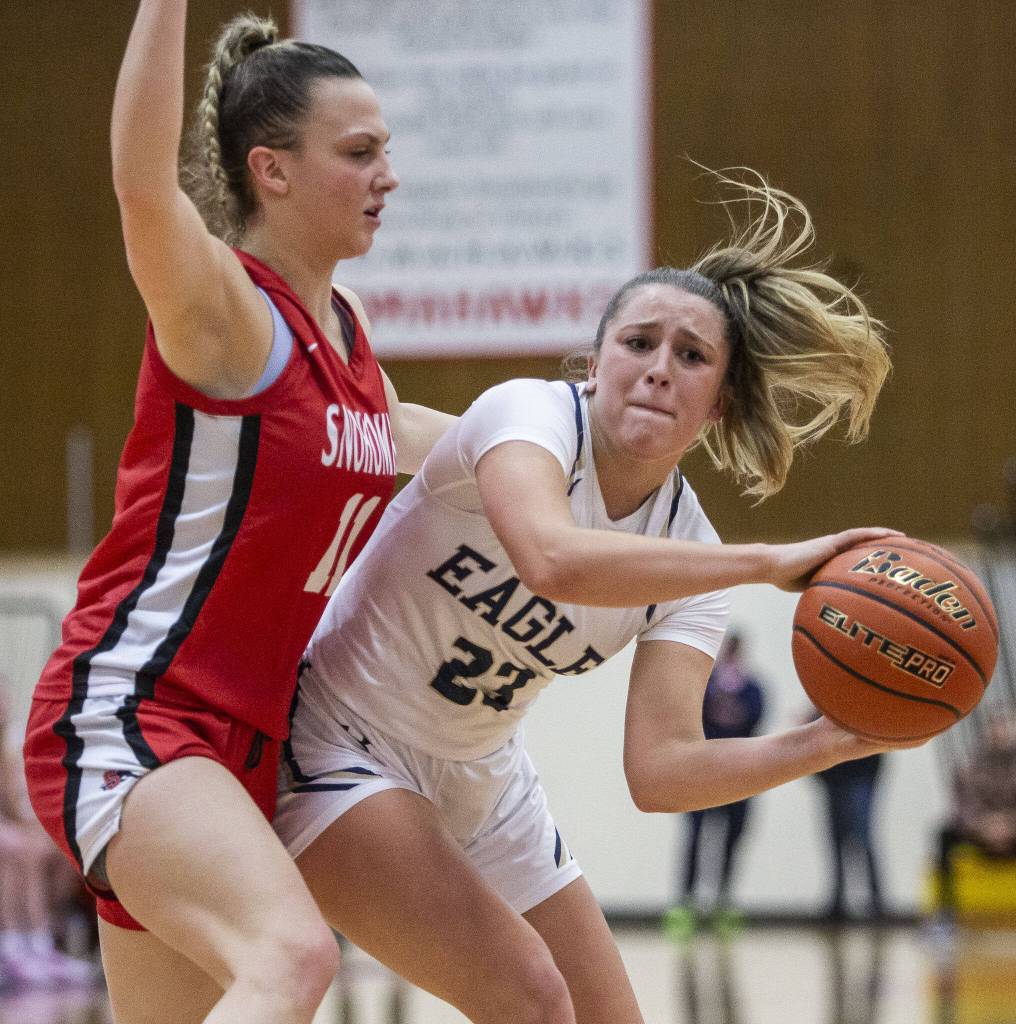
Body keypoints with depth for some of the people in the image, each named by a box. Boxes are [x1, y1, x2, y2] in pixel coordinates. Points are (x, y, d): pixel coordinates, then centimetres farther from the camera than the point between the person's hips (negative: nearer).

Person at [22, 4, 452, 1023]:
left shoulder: (346, 323, 12)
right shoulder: (221, 310, -14)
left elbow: (385, 434, 35)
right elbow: (144, 187, -37)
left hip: (235, 741, 9)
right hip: (123, 717, -9)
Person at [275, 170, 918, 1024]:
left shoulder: (687, 554, -5)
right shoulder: (527, 415, -22)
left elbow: (660, 769, -17)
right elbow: (554, 560, -45)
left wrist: (823, 743, -32)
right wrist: (771, 562, -43)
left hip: (478, 787, 7)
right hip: (337, 752, -7)